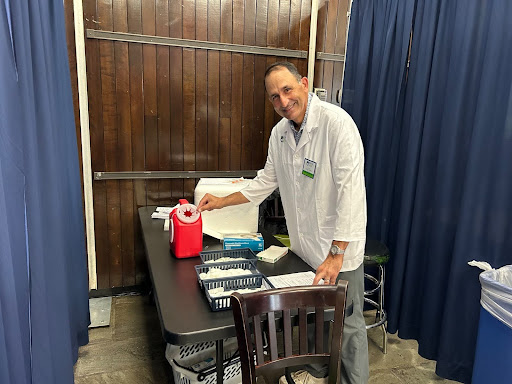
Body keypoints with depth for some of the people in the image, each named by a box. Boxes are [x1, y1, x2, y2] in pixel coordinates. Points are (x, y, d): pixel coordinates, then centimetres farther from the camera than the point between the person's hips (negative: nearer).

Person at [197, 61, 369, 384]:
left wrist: (336, 254, -23)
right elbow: (267, 181, 17)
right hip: (302, 248, 7)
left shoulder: (336, 122, -18)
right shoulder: (279, 133, 5)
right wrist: (222, 202, 17)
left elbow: (351, 189, -23)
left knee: (347, 326, 8)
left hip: (340, 250, -6)